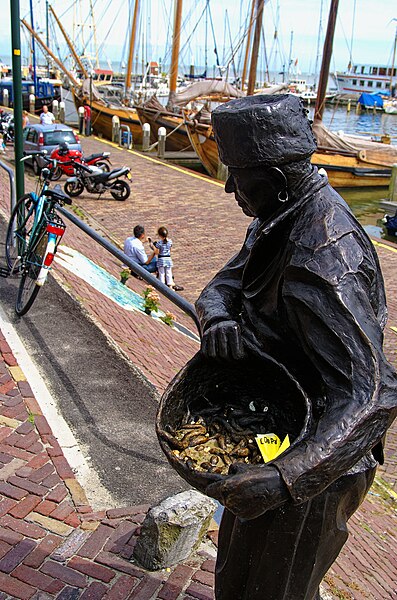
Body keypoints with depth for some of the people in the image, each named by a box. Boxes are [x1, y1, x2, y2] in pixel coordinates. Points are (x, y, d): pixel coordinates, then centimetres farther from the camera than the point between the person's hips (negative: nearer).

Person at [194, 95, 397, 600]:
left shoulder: (321, 264, -35)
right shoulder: (289, 214, -4)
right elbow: (228, 279, -1)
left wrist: (286, 477, -48)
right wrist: (217, 315, -25)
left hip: (312, 457, -9)